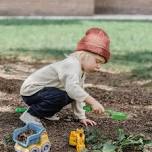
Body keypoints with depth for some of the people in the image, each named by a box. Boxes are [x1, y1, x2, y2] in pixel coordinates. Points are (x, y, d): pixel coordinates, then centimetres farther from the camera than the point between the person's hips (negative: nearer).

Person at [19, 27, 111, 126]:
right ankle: (30, 115, -14)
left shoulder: (81, 70, 7)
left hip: (43, 90, 10)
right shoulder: (72, 64, -26)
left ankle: (45, 113, 17)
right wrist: (93, 102, -47)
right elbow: (72, 87, -43)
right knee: (61, 97, -31)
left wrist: (81, 117, 9)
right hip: (31, 91, -10)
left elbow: (78, 94, 13)